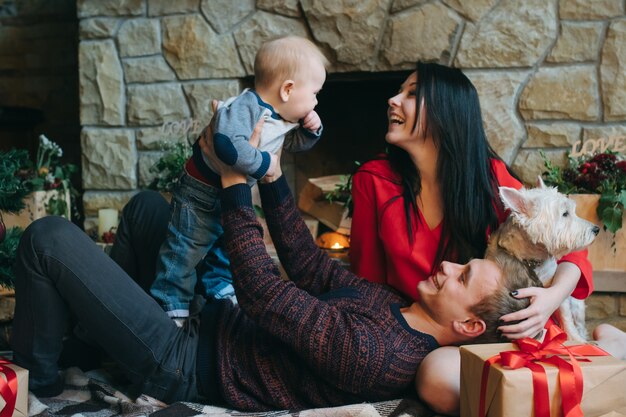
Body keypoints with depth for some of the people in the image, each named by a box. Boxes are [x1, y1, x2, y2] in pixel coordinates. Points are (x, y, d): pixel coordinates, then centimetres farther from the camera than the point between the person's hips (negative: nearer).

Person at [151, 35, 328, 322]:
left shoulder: (286, 119, -4)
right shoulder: (245, 108, -34)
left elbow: (295, 143, 14)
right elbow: (229, 144, -50)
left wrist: (310, 129, -7)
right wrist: (262, 164, -37)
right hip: (201, 193, -8)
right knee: (187, 250, 0)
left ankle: (220, 288, 43)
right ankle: (173, 304, 14)